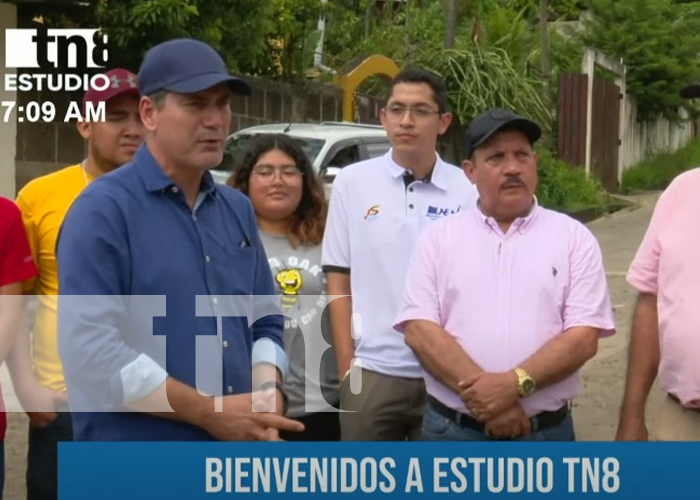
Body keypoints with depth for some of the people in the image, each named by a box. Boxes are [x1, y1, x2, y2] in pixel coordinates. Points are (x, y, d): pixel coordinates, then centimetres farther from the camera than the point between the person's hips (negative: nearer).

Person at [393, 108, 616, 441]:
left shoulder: (573, 237, 2)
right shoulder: (438, 238, 4)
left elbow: (583, 336, -6)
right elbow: (419, 329, -6)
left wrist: (515, 384, -20)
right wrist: (480, 391, -17)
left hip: (545, 431, 0)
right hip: (452, 428, 1)